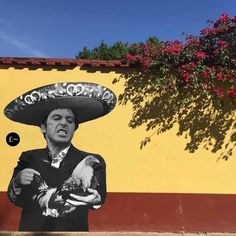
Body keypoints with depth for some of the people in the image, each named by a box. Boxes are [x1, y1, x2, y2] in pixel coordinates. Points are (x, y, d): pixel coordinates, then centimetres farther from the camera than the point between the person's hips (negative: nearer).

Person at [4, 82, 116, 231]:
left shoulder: (91, 163, -18)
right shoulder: (29, 159, -6)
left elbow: (97, 199, -30)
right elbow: (14, 198, -5)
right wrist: (17, 182, -26)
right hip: (30, 228, 3)